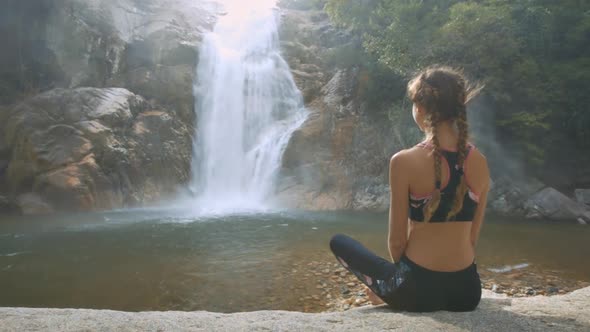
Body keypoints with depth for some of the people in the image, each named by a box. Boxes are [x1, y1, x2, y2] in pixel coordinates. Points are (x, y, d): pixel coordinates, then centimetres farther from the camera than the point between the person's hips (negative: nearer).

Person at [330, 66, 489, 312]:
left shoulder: (404, 161, -16)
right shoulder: (479, 162, -2)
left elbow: (397, 241, -10)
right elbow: (472, 237, 6)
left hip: (417, 289, -5)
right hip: (467, 291, 6)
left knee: (338, 242, 15)